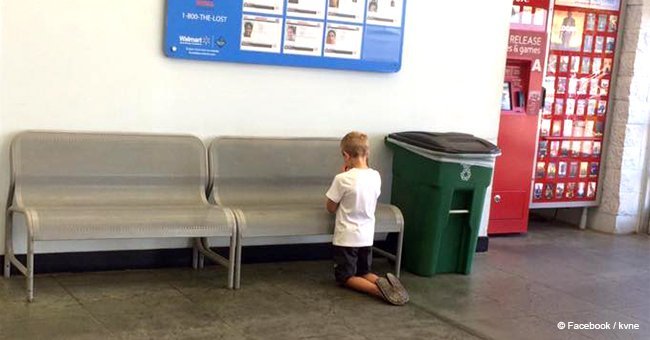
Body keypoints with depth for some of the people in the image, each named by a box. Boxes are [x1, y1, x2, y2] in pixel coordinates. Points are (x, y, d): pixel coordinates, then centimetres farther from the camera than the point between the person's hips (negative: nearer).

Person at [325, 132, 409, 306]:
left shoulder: (343, 179, -19)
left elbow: (331, 208, -6)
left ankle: (377, 289, -18)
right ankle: (384, 283, -8)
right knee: (364, 273, 23)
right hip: (367, 236, 6)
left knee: (345, 278, 9)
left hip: (347, 238, -5)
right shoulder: (376, 176, -2)